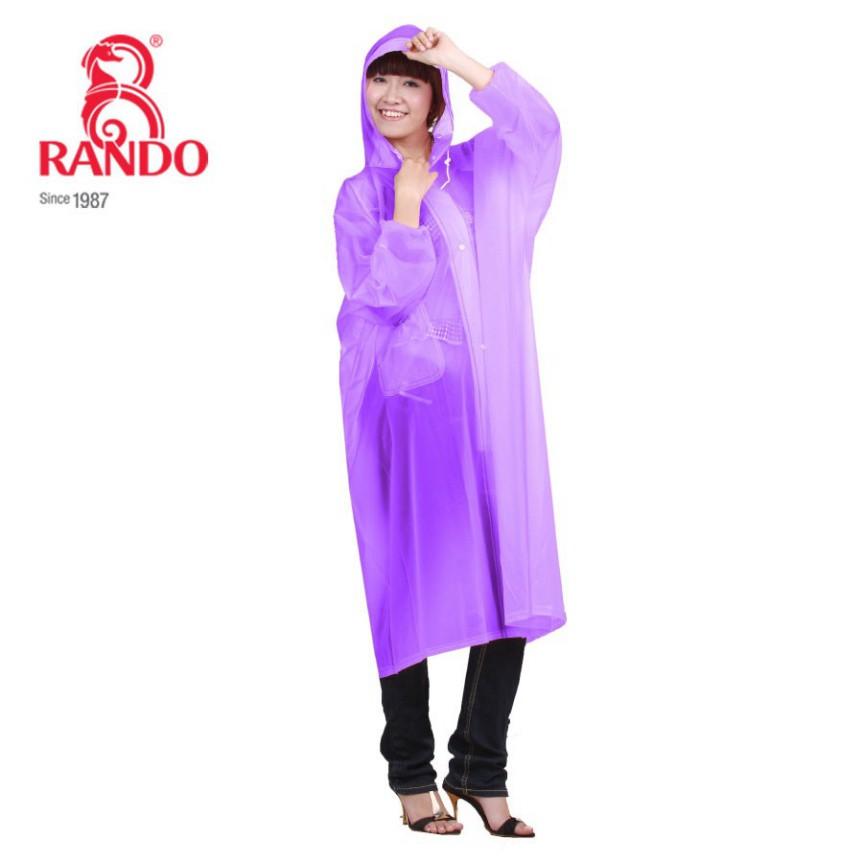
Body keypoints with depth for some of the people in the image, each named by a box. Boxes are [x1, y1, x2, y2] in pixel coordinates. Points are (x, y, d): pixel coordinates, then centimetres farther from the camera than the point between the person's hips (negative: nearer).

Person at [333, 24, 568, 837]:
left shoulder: (481, 171, 13)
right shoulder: (359, 196, 9)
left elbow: (541, 125, -8)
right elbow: (385, 294, -5)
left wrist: (456, 59, -10)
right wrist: (407, 200, -8)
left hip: (489, 402, 2)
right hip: (405, 403, -1)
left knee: (509, 580, -4)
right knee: (411, 579, -2)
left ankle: (482, 769, 8)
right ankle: (412, 772, 12)